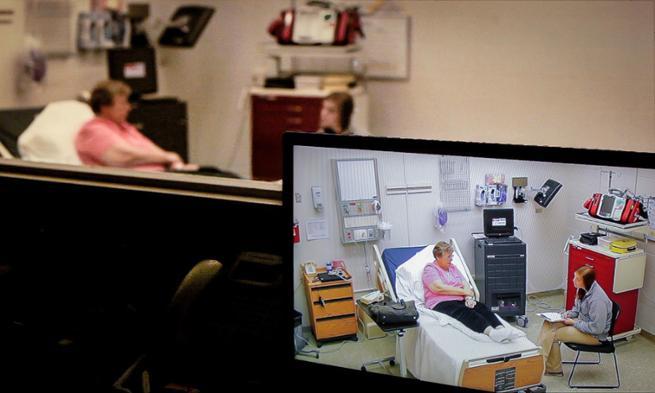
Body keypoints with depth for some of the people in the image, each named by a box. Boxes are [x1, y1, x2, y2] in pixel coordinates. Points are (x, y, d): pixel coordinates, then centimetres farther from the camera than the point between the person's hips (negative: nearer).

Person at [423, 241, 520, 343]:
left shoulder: (452, 267, 23)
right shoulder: (430, 269, 1)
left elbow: (465, 284, 13)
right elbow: (439, 288, -15)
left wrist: (468, 297, -11)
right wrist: (464, 291, -8)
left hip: (460, 300, 7)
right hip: (441, 303, -7)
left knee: (481, 307, -24)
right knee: (464, 312, -36)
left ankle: (500, 329, -51)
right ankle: (491, 332, -62)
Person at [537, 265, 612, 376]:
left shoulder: (598, 299, -30)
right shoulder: (583, 289, -3)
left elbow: (596, 328, -28)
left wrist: (573, 322, -21)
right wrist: (568, 314, -5)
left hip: (595, 335, -9)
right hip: (582, 322, 9)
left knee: (551, 334, -15)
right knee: (548, 324, -4)